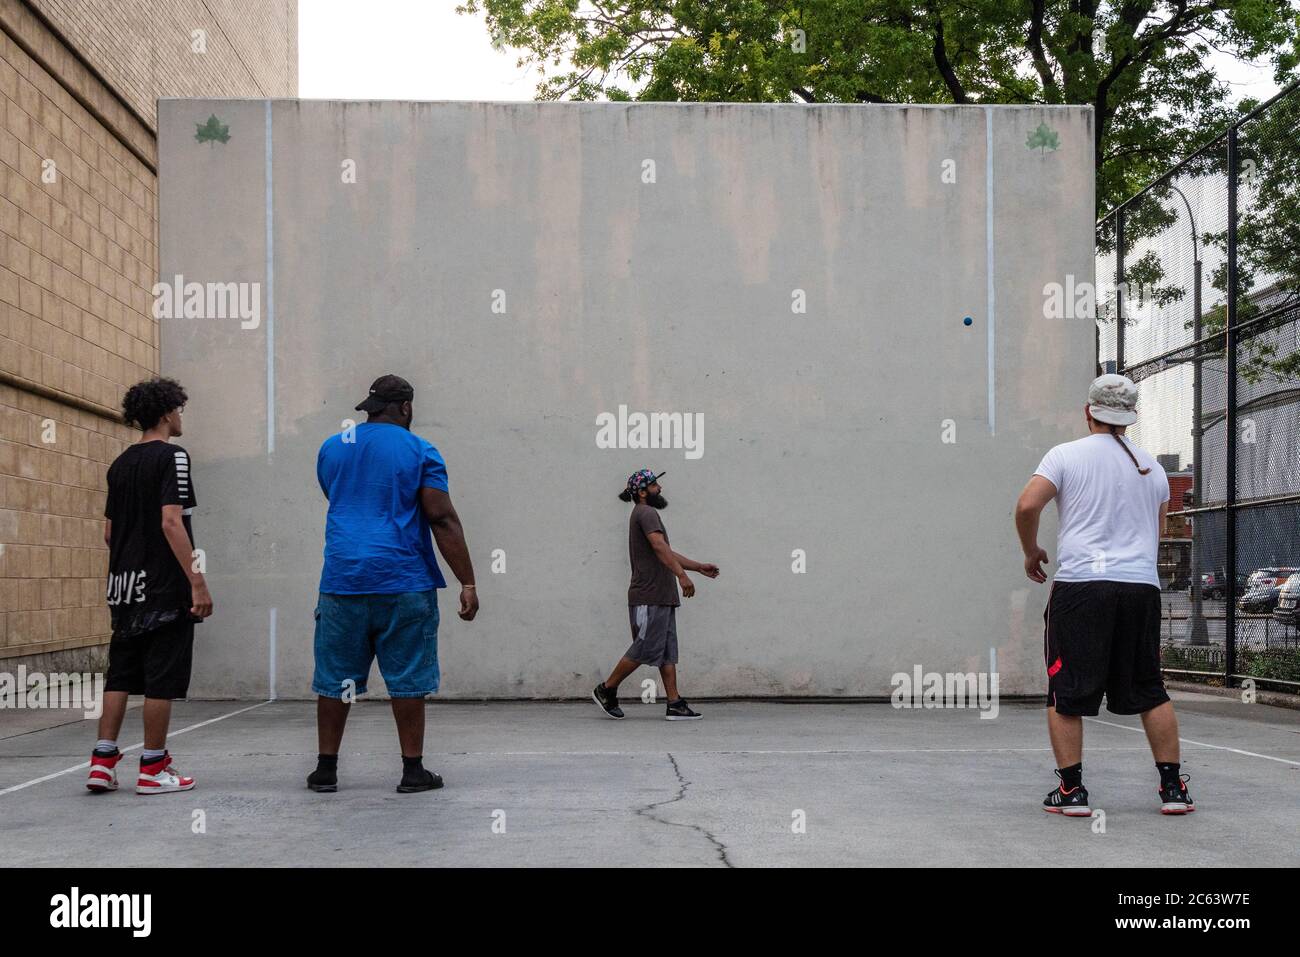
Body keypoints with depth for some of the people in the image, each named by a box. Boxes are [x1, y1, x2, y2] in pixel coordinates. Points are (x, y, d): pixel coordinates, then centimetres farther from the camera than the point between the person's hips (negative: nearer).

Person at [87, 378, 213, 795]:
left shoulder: (120, 463, 14)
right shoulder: (171, 456, -9)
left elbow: (109, 530, 16)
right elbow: (171, 521, -19)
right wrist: (197, 580, -20)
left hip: (125, 585, 8)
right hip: (164, 587, -7)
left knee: (120, 674, 11)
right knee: (163, 677, -1)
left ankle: (102, 761, 8)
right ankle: (153, 769, 3)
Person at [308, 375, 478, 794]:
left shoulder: (331, 449, 11)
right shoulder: (420, 452, -2)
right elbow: (443, 519, -8)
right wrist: (468, 583, -8)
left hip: (341, 581, 3)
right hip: (403, 583, -3)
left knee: (335, 678, 9)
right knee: (407, 679, 4)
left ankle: (326, 768, 13)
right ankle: (413, 770, 7)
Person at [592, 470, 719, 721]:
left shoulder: (646, 514, 23)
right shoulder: (646, 513, -10)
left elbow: (667, 553, 28)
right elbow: (659, 546, -25)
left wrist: (699, 567, 26)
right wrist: (682, 575, -34)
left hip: (662, 598, 10)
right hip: (649, 598, -10)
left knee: (668, 652, 6)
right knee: (645, 649, -7)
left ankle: (675, 704, 4)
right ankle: (606, 690, 5)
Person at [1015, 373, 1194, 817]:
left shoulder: (1066, 455, 1)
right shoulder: (1152, 467, 15)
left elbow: (1027, 505, -10)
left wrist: (1031, 552, 5)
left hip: (1080, 585, -4)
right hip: (1141, 586, 4)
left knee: (1065, 693, 3)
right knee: (1150, 692, 12)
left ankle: (1071, 789, 0)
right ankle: (1173, 787, 11)